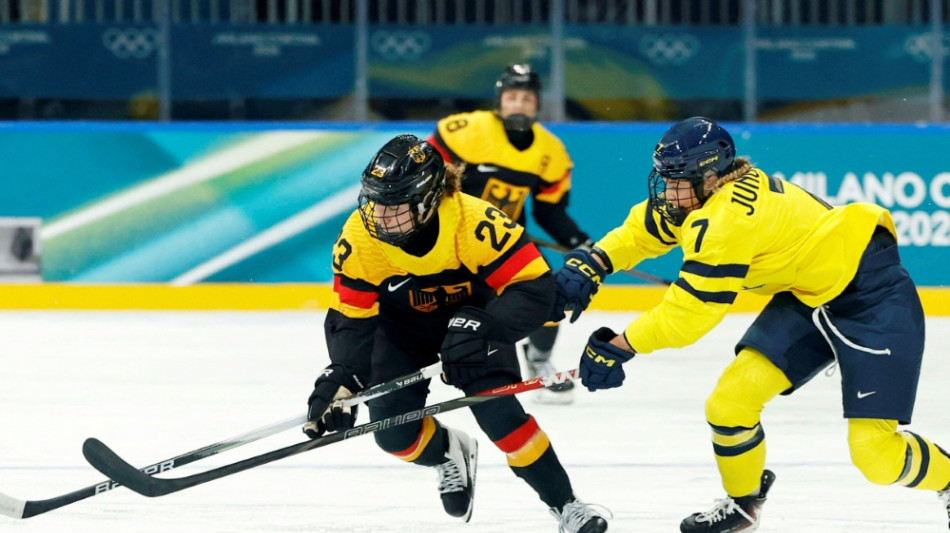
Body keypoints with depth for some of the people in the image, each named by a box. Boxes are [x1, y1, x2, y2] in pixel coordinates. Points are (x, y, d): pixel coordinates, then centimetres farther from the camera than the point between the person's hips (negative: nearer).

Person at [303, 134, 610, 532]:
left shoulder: (475, 223, -37)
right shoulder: (359, 238, -28)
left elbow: (534, 289, -34)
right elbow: (352, 319, -19)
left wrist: (482, 330, -47)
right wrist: (341, 380, -34)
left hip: (472, 314, -3)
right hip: (401, 324, 3)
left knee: (499, 413, -22)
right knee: (394, 432, -12)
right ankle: (448, 454, 24)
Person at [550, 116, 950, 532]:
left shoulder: (729, 215, -29)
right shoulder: (700, 192, -2)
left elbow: (691, 310, -27)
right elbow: (643, 228, 14)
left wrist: (619, 346, -20)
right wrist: (590, 264, -3)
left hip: (873, 295, -9)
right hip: (807, 297, 9)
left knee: (875, 451, -14)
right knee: (730, 401, -2)